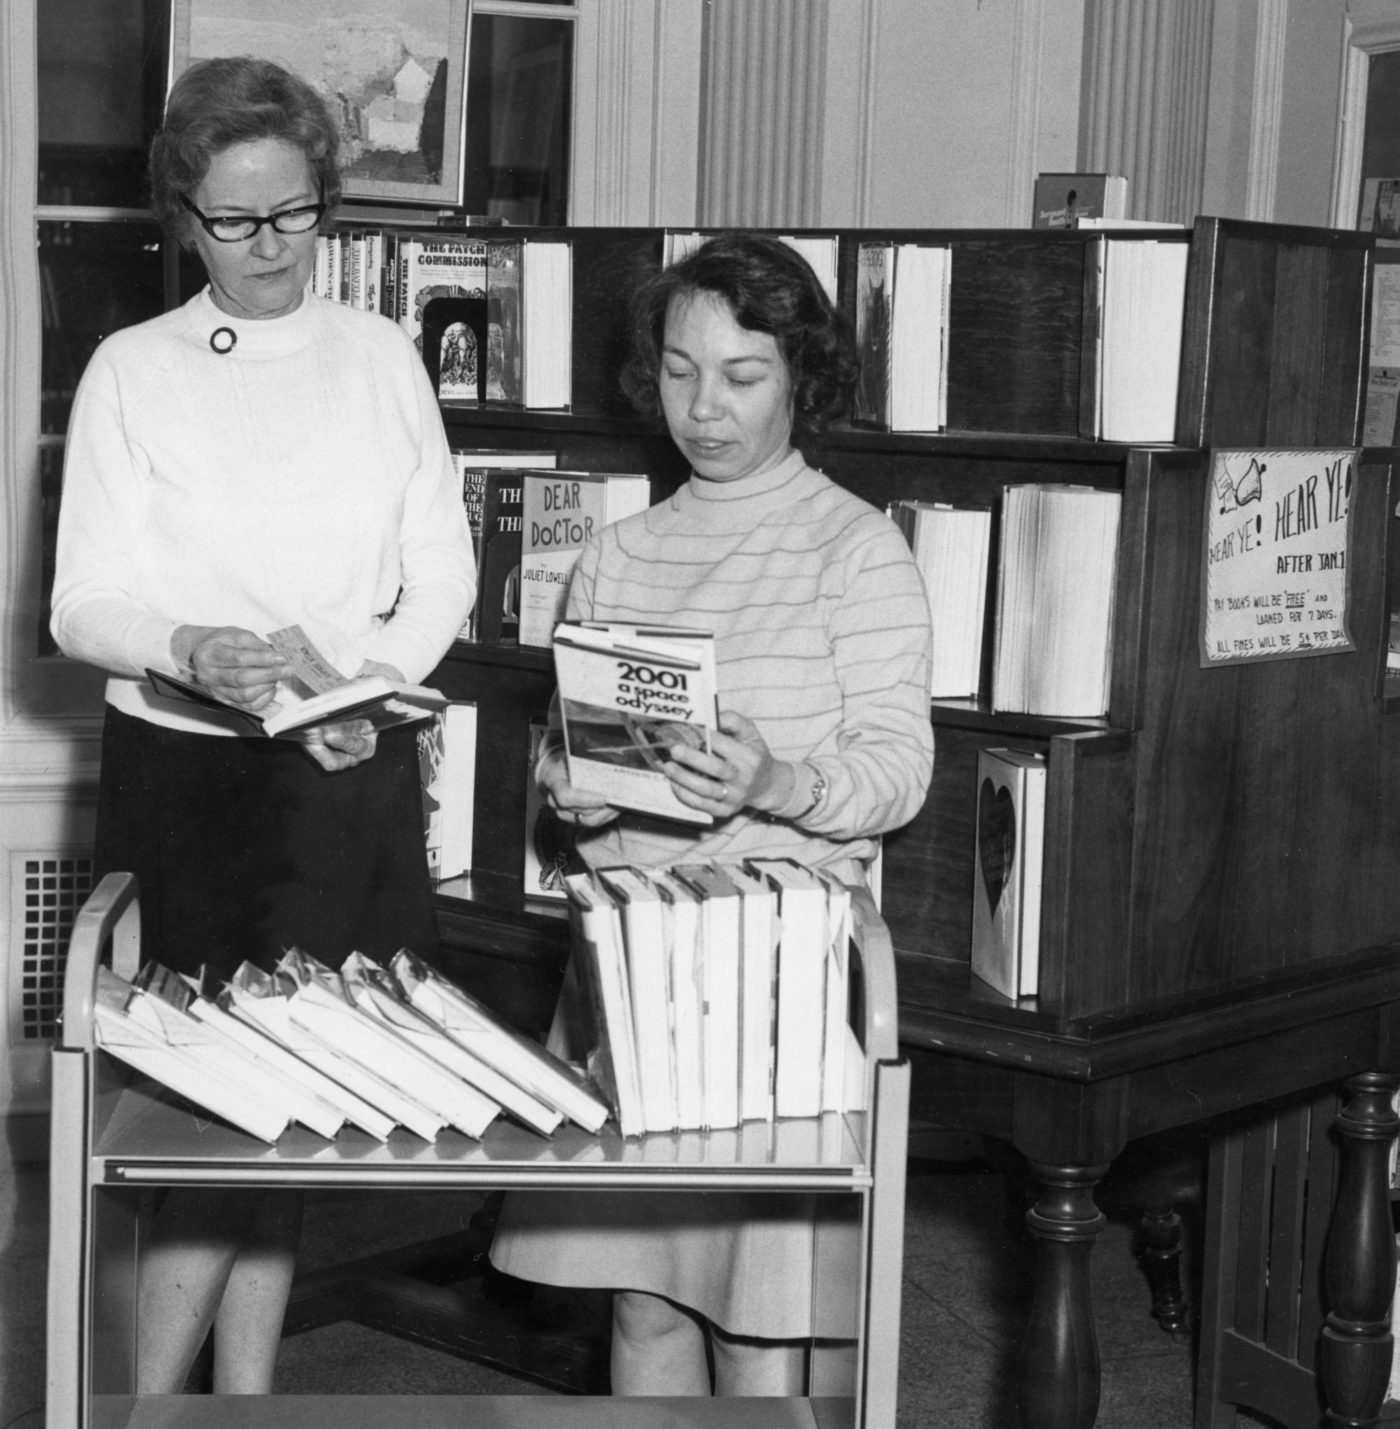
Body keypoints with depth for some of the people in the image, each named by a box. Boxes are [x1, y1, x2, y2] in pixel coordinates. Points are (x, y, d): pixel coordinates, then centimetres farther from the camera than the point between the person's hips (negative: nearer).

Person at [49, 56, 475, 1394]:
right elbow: (81, 603, -4)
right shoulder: (131, 371, 1)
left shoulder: (380, 355, 8)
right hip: (184, 774, -2)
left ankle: (239, 1394, 19)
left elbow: (442, 570, 8)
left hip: (353, 778, 2)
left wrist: (375, 679, -10)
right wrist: (190, 651, -24)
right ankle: (149, 1398, 7)